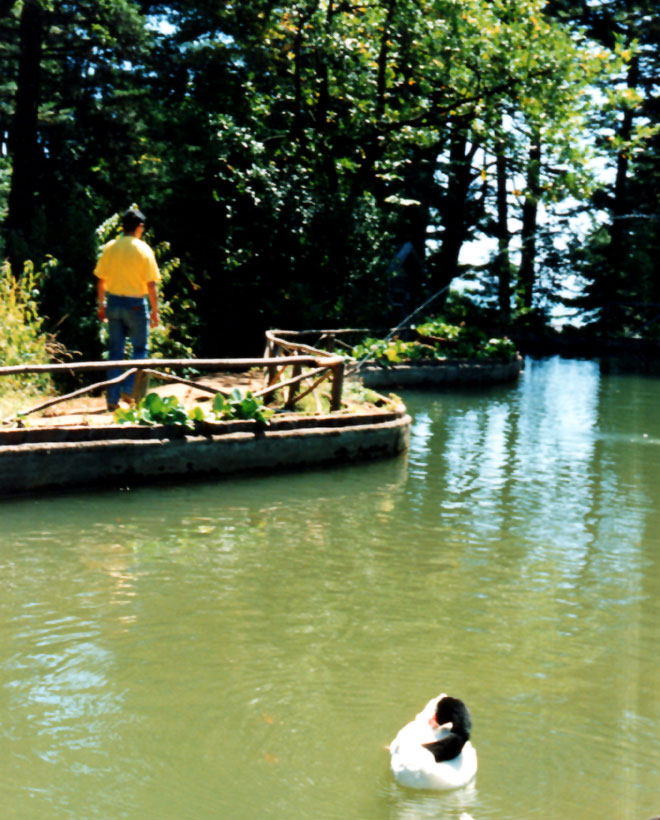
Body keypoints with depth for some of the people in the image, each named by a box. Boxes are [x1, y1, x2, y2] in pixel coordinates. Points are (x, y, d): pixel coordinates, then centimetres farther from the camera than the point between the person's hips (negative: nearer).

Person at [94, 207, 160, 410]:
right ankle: (128, 389, 0)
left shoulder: (109, 248, 2)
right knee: (140, 348, 12)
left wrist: (101, 305, 16)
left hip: (113, 302, 4)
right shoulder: (143, 249, -8)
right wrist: (155, 310, -3)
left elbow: (101, 280, 6)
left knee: (115, 351, 10)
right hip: (136, 304, -4)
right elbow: (151, 283, -10)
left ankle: (112, 398, 11)